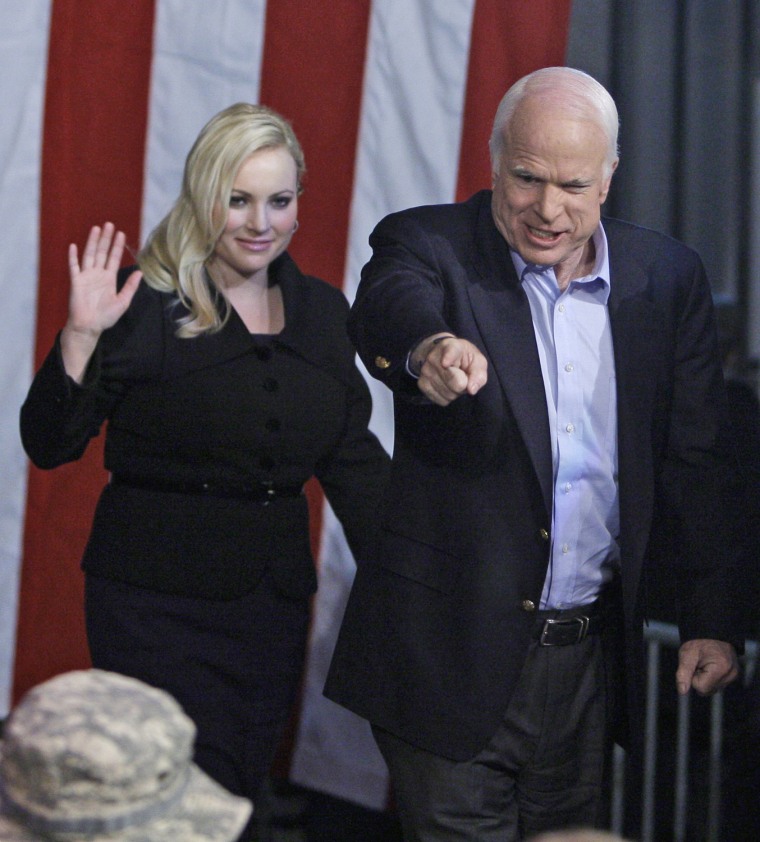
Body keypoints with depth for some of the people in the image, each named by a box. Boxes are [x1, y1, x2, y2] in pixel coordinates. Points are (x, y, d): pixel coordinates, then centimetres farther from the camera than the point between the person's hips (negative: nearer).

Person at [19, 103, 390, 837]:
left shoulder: (320, 311, 9)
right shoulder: (143, 305, -7)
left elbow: (352, 460, 12)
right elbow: (50, 445, -9)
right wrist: (79, 339, -23)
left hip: (275, 603, 5)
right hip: (157, 606, -5)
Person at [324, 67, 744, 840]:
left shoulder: (668, 278, 5)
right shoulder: (428, 247, -5)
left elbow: (696, 463, 8)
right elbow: (386, 310, -29)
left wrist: (711, 620, 3)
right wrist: (425, 349, -53)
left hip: (592, 657, 4)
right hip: (454, 653, -3)